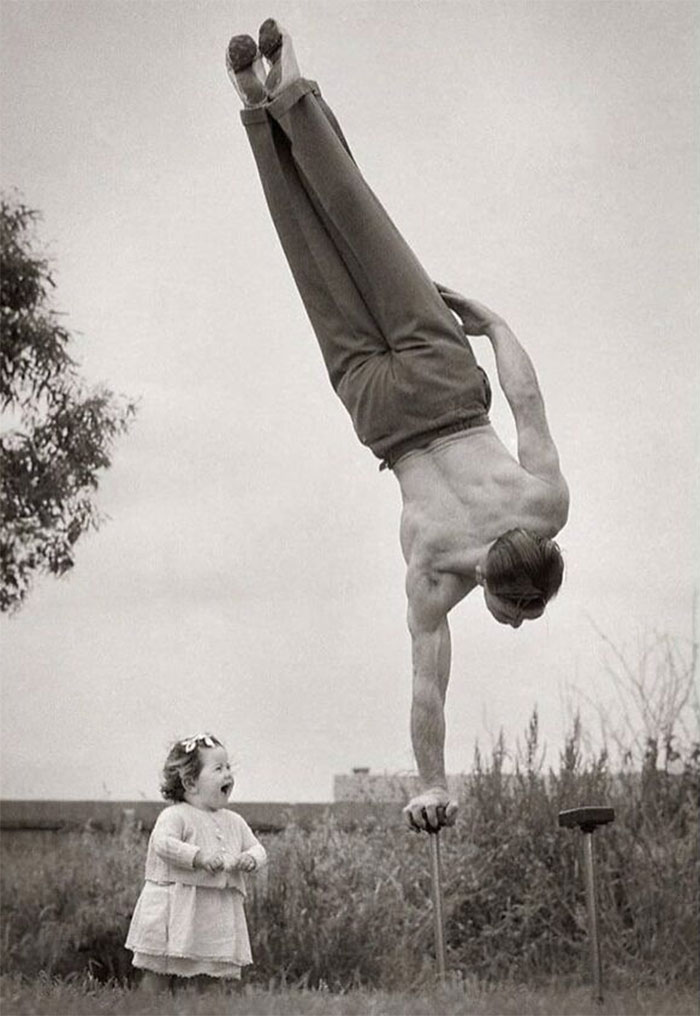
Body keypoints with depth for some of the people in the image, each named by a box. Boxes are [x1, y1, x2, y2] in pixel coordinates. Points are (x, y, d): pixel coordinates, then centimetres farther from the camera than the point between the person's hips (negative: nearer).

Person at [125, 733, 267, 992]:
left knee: (213, 979, 7)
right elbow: (163, 843, -22)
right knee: (159, 977, -2)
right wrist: (199, 857, -29)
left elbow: (257, 848, 17)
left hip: (218, 916, 6)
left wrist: (250, 859, -6)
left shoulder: (234, 822, 15)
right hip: (175, 911, -6)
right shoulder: (174, 816, -7)